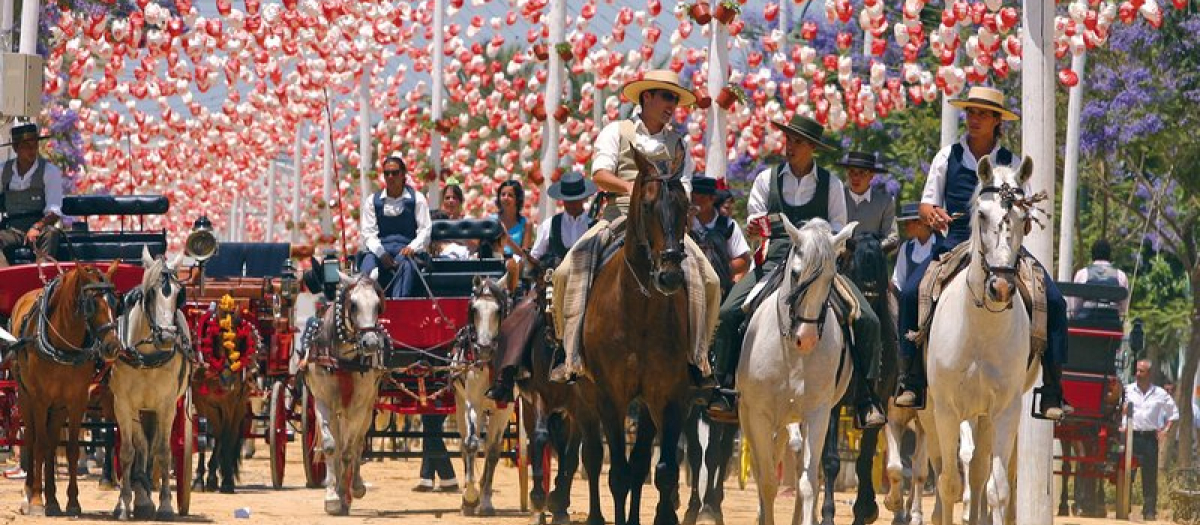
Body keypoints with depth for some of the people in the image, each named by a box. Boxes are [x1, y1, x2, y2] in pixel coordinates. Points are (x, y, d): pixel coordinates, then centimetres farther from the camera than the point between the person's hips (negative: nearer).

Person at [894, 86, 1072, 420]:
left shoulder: (1011, 163, 9)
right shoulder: (948, 157, 10)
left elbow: (1025, 223, 10)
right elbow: (926, 206, 11)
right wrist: (932, 214, -12)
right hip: (956, 243, 0)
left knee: (1053, 301, -20)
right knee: (912, 293, -26)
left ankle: (1052, 392, -16)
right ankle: (912, 383, -18)